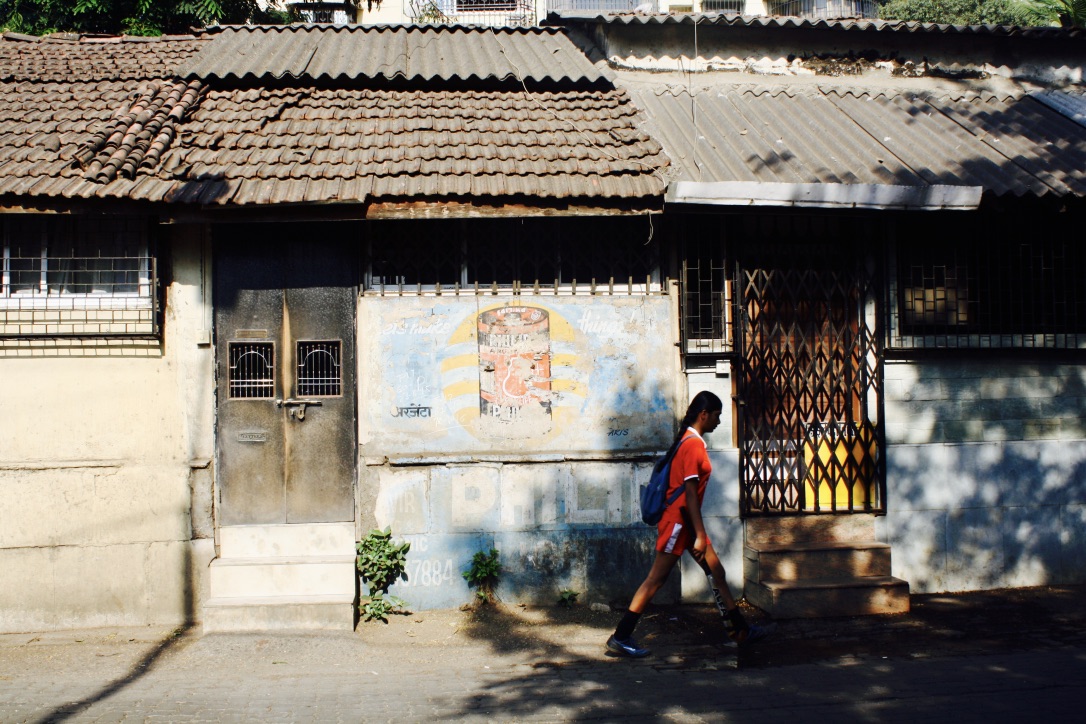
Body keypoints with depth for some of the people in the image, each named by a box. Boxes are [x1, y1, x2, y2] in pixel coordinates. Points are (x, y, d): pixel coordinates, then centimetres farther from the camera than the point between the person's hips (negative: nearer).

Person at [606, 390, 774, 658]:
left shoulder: (691, 441, 13)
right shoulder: (693, 445, -17)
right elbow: (690, 493, -21)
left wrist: (699, 533, 22)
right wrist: (700, 536, -21)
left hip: (686, 522, 10)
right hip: (678, 521, -10)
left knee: (717, 572, 12)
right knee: (656, 579, -6)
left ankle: (740, 630, 20)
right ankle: (620, 638, -1)